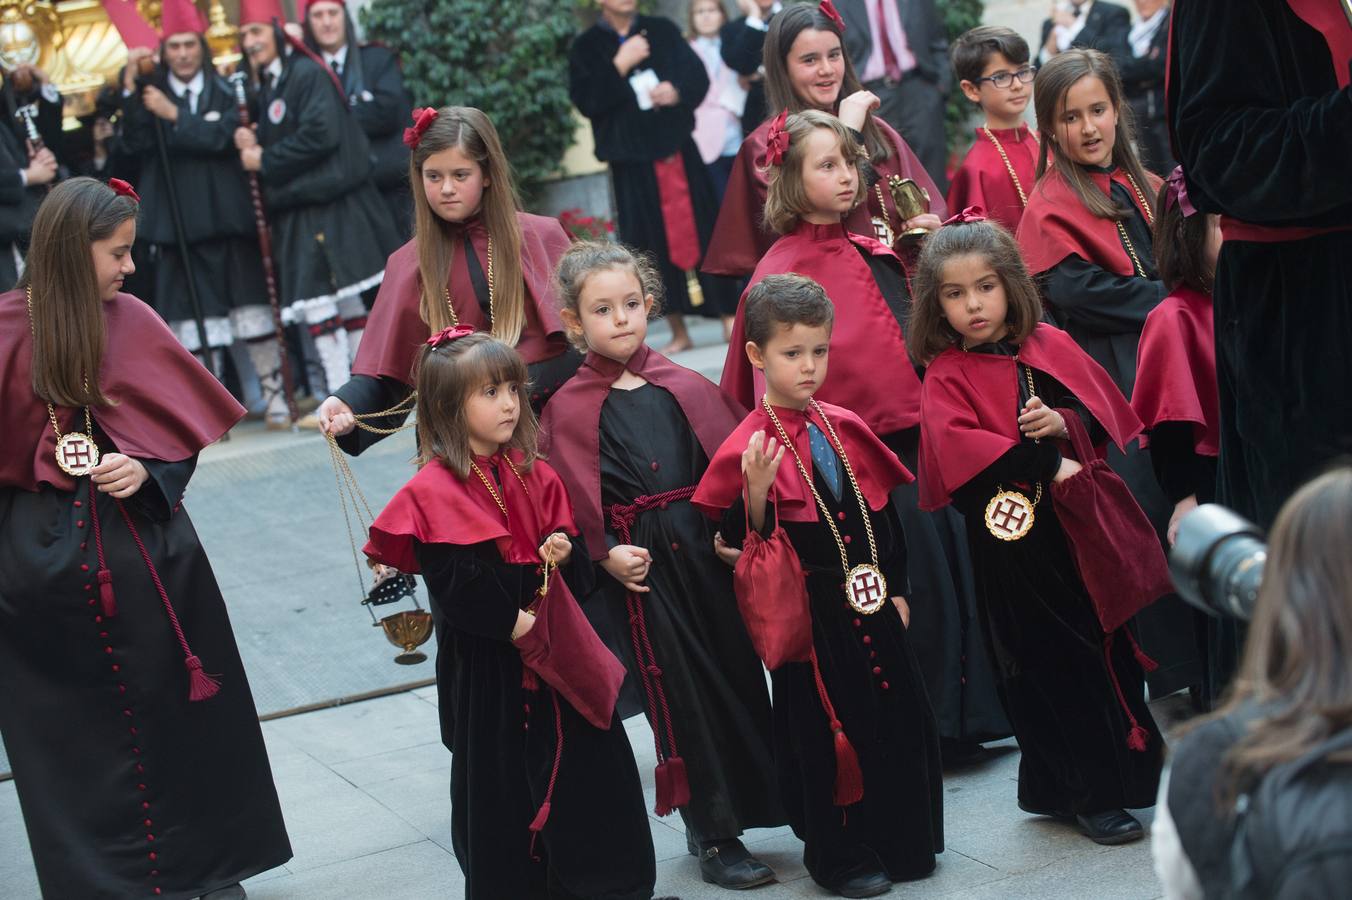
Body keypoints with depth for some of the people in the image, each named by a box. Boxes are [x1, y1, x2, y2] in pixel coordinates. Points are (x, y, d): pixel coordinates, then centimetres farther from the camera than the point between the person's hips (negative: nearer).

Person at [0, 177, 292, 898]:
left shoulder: (131, 321, -1)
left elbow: (183, 433, 3)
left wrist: (148, 473, -12)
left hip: (146, 544, 2)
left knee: (175, 708, 10)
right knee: (75, 730, 8)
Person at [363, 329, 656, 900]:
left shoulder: (534, 475, 9)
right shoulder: (434, 491, -11)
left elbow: (578, 562, 13)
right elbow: (456, 585, -18)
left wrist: (563, 555, -8)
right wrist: (516, 624, -18)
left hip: (555, 648, 6)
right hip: (485, 665, -5)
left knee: (587, 762, 6)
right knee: (499, 781, 3)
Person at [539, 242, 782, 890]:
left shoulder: (684, 388, 6)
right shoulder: (568, 409, -2)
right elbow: (562, 499, -1)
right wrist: (604, 552, -13)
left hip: (709, 550, 3)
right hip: (641, 568, -3)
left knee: (737, 673, 7)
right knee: (677, 693, 2)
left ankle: (762, 800, 21)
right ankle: (712, 836, 13)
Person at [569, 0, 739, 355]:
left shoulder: (663, 30, 8)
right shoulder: (586, 47, 3)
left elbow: (697, 74, 6)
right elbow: (585, 100, -9)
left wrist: (677, 91, -14)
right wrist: (619, 66, -16)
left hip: (679, 150, 1)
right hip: (632, 162, -1)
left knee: (703, 231, 1)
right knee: (656, 243, 1)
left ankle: (729, 319, 7)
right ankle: (679, 332, 9)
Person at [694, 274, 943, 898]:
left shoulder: (845, 428, 6)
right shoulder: (751, 446, -11)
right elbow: (746, 547, -12)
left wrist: (896, 589, 13)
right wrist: (756, 496, -29)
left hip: (871, 605, 6)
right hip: (812, 613, -6)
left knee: (896, 722, 12)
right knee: (826, 731, 2)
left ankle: (900, 843, 29)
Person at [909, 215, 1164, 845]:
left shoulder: (1050, 346, 7)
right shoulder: (945, 377, -6)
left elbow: (1102, 406, 6)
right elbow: (957, 447, -20)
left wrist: (1062, 421, -16)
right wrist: (1044, 465, -23)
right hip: (1014, 536, -4)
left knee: (1109, 642, 9)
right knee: (1051, 663, 2)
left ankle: (1125, 767, 26)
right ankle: (1087, 794, 13)